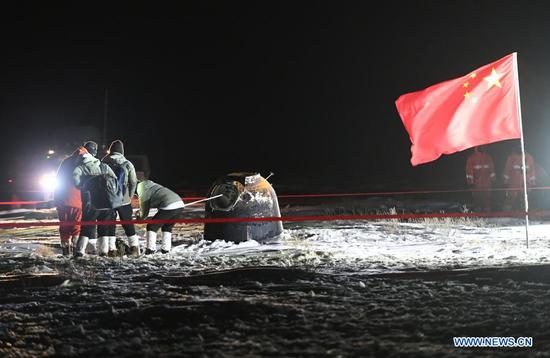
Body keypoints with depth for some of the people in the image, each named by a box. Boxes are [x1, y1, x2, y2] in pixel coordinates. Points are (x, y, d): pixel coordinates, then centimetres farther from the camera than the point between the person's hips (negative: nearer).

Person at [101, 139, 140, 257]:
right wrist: (130, 196, 9)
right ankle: (134, 246, 10)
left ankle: (111, 249, 4)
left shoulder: (104, 162, -4)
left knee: (109, 223, 7)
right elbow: (133, 182, -2)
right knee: (128, 223, 11)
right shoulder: (127, 164, -3)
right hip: (124, 199, 1)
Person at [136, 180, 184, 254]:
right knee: (167, 227, 26)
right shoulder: (152, 186, 27)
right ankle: (166, 248, 22)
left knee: (152, 226, 10)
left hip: (168, 207, -8)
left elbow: (144, 213, 16)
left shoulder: (143, 193, 5)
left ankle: (151, 249, 8)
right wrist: (141, 211, 47)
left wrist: (139, 217, 37)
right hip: (180, 204, 8)